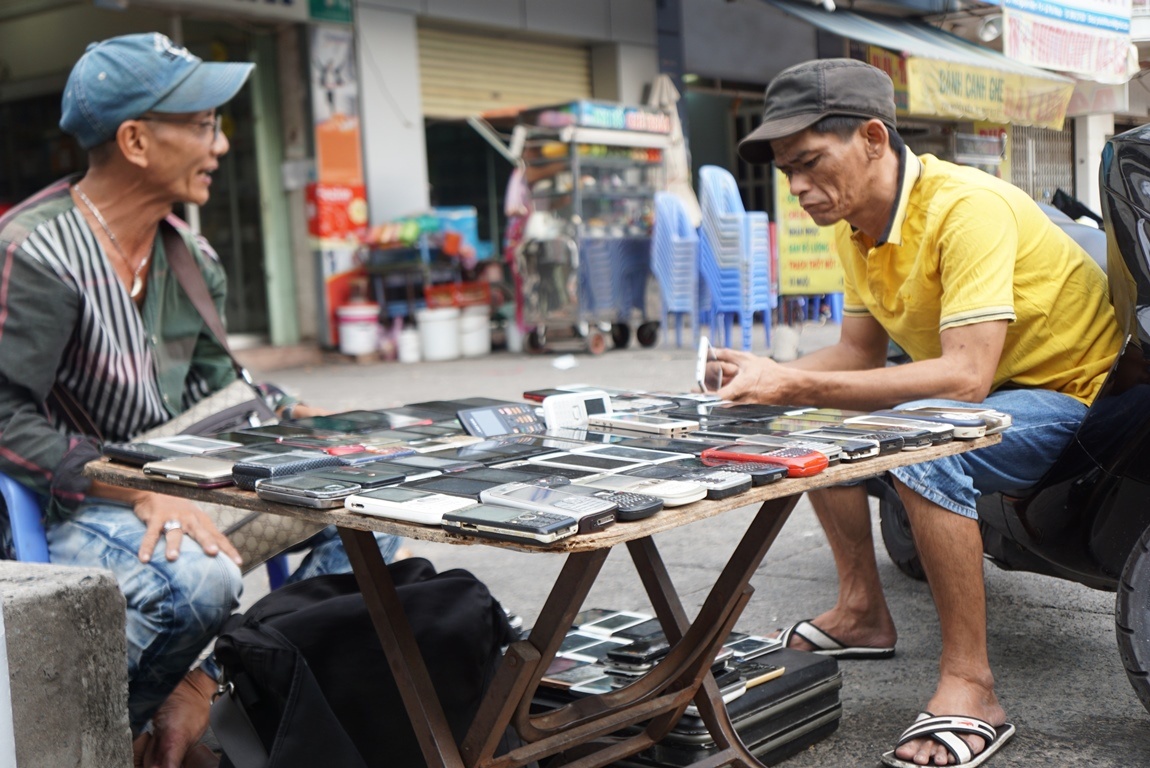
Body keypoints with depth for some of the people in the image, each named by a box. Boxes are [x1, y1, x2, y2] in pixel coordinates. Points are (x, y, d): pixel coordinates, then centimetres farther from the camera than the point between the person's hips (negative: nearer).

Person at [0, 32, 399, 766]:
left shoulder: (192, 259, 7)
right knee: (198, 578, -37)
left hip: (172, 483, 8)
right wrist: (140, 494, -29)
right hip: (63, 507, -8)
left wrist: (294, 417, -3)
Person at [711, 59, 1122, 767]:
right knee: (818, 424, 1)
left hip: (1073, 392, -9)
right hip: (981, 391, 9)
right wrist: (769, 379, -17)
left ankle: (970, 689, -25)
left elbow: (966, 374, -36)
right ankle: (864, 614, 11)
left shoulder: (966, 207, -28)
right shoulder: (856, 226, -1)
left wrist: (795, 384, -39)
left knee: (926, 444, -35)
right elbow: (861, 353, 3)